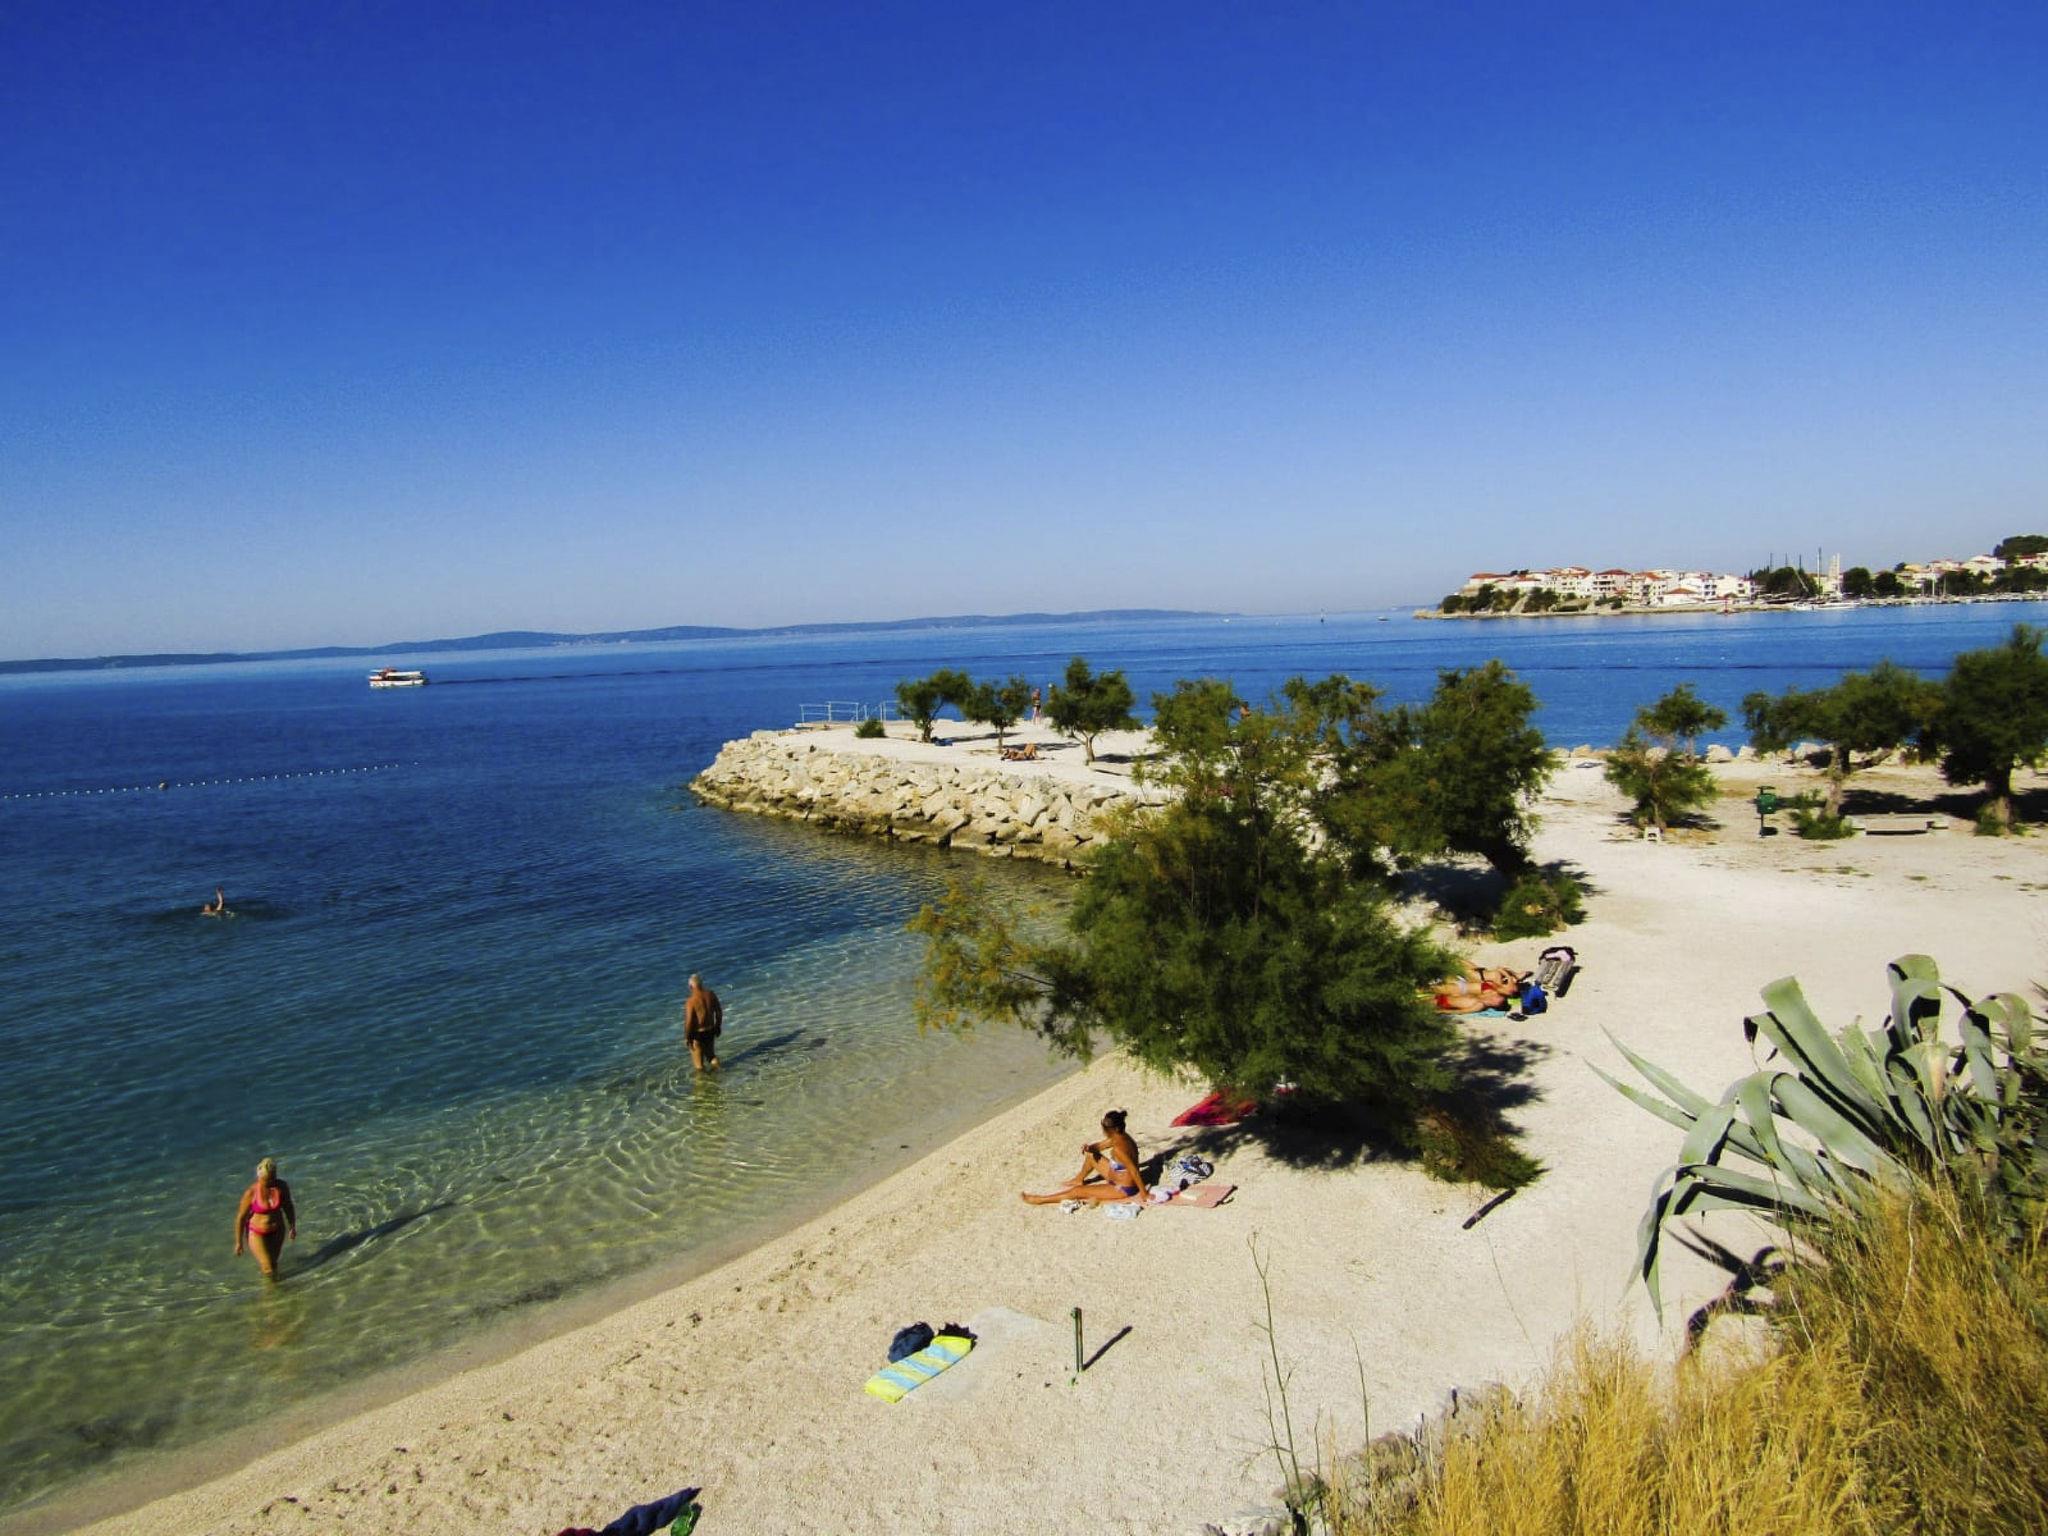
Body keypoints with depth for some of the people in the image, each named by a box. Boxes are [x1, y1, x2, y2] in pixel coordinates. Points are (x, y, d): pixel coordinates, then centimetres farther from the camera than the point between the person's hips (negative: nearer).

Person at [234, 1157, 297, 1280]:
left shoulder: (282, 1186, -18)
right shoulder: (251, 1192, -26)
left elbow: (288, 1206, -1)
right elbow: (240, 1217, -14)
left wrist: (293, 1227, 8)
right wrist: (238, 1242, -7)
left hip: (277, 1231, 3)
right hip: (257, 1233, -3)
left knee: (273, 1262, 20)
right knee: (269, 1270, -2)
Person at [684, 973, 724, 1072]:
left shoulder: (691, 1001, -26)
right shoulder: (711, 994, -11)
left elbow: (689, 1021, -20)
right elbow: (719, 1011, 0)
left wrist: (687, 1037, -6)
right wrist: (718, 1026, 15)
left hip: (698, 1033, -4)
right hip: (710, 1030, 4)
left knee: (698, 1054, 17)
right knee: (710, 1051, 28)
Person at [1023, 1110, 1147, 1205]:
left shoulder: (1119, 1148, -34)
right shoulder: (1120, 1136, -5)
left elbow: (1134, 1171, -32)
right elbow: (1099, 1145, 8)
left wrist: (1144, 1195, -26)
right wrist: (1089, 1147, -14)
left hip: (1123, 1189, -9)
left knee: (1077, 1191, -7)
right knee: (1091, 1153, 18)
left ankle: (1040, 1199, 5)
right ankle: (1079, 1179, 37)